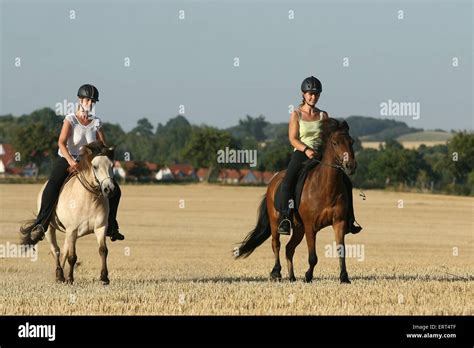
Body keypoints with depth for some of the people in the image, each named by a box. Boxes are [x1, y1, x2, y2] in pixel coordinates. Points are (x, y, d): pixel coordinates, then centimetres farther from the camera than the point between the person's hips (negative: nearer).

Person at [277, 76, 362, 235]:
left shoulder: (323, 115, 12)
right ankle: (285, 219, -30)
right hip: (300, 154, -3)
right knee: (287, 183, -30)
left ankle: (349, 220, -3)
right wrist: (306, 150, -22)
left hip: (320, 155, 3)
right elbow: (293, 139, -5)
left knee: (345, 182, -10)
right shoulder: (296, 115, 3)